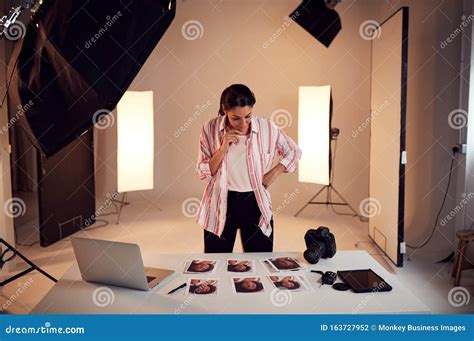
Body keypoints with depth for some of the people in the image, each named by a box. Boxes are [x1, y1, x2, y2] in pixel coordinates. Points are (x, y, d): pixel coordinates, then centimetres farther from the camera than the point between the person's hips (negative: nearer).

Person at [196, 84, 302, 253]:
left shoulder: (267, 127, -8)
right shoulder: (211, 129, -8)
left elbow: (294, 151, 8)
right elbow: (203, 173, -7)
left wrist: (275, 172, -6)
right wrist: (223, 148, -20)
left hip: (255, 203, 0)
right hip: (221, 205, 0)